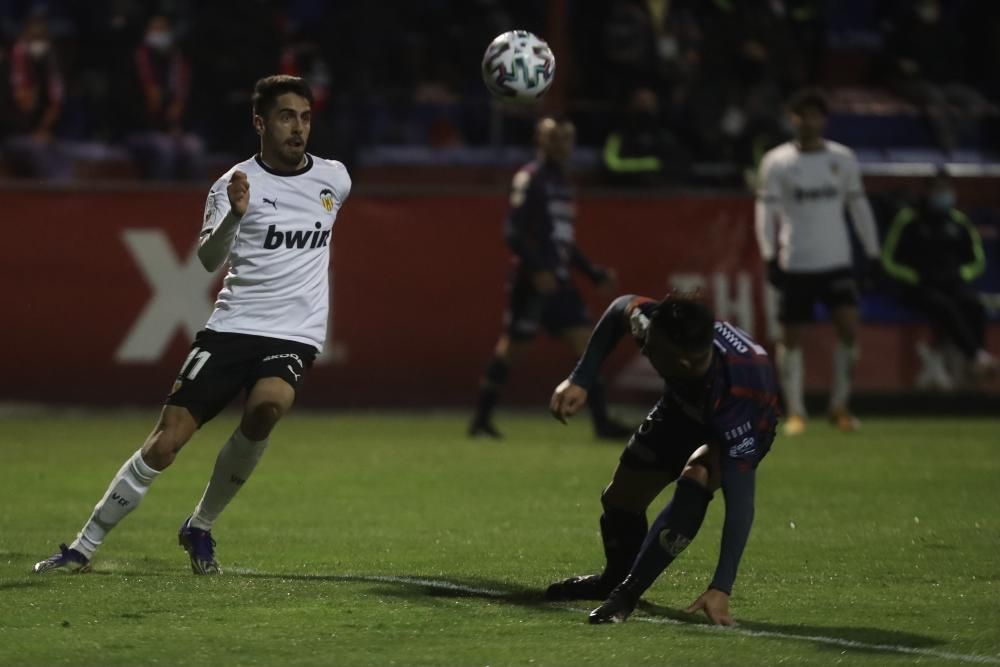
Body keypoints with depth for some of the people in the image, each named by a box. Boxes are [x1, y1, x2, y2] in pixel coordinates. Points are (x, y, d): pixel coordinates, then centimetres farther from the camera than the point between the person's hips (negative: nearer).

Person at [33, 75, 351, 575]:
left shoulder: (334, 178, 6)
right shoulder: (237, 184, -5)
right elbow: (209, 260, -22)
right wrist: (234, 216, -40)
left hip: (294, 336, 1)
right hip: (231, 327, -1)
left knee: (267, 406, -30)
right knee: (165, 443, -9)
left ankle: (200, 528, -9)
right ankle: (84, 546, 5)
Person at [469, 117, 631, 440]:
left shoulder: (561, 181, 18)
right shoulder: (530, 179, -8)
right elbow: (513, 232, -16)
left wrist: (594, 273, 20)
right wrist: (537, 270, -24)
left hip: (558, 280, 8)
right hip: (532, 280, -8)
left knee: (585, 345, 1)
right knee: (511, 346, -4)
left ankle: (602, 421, 2)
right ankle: (482, 419, 5)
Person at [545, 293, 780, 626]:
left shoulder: (739, 396, -47)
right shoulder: (651, 323, -37)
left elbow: (740, 500, -46)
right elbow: (621, 306, -9)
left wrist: (721, 588, -50)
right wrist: (580, 380, -12)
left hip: (740, 425, -5)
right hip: (685, 404, 5)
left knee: (695, 481, -35)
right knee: (620, 497, 11)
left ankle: (626, 594, -23)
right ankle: (616, 577, 44)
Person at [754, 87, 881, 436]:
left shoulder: (843, 158, 7)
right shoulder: (776, 162, -1)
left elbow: (858, 204, 14)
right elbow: (766, 210, -2)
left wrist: (872, 251, 12)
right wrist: (768, 254, -12)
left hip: (836, 262, 1)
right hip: (795, 264, -1)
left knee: (849, 329, -12)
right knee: (792, 337, 2)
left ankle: (840, 406, 3)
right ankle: (795, 411, 15)